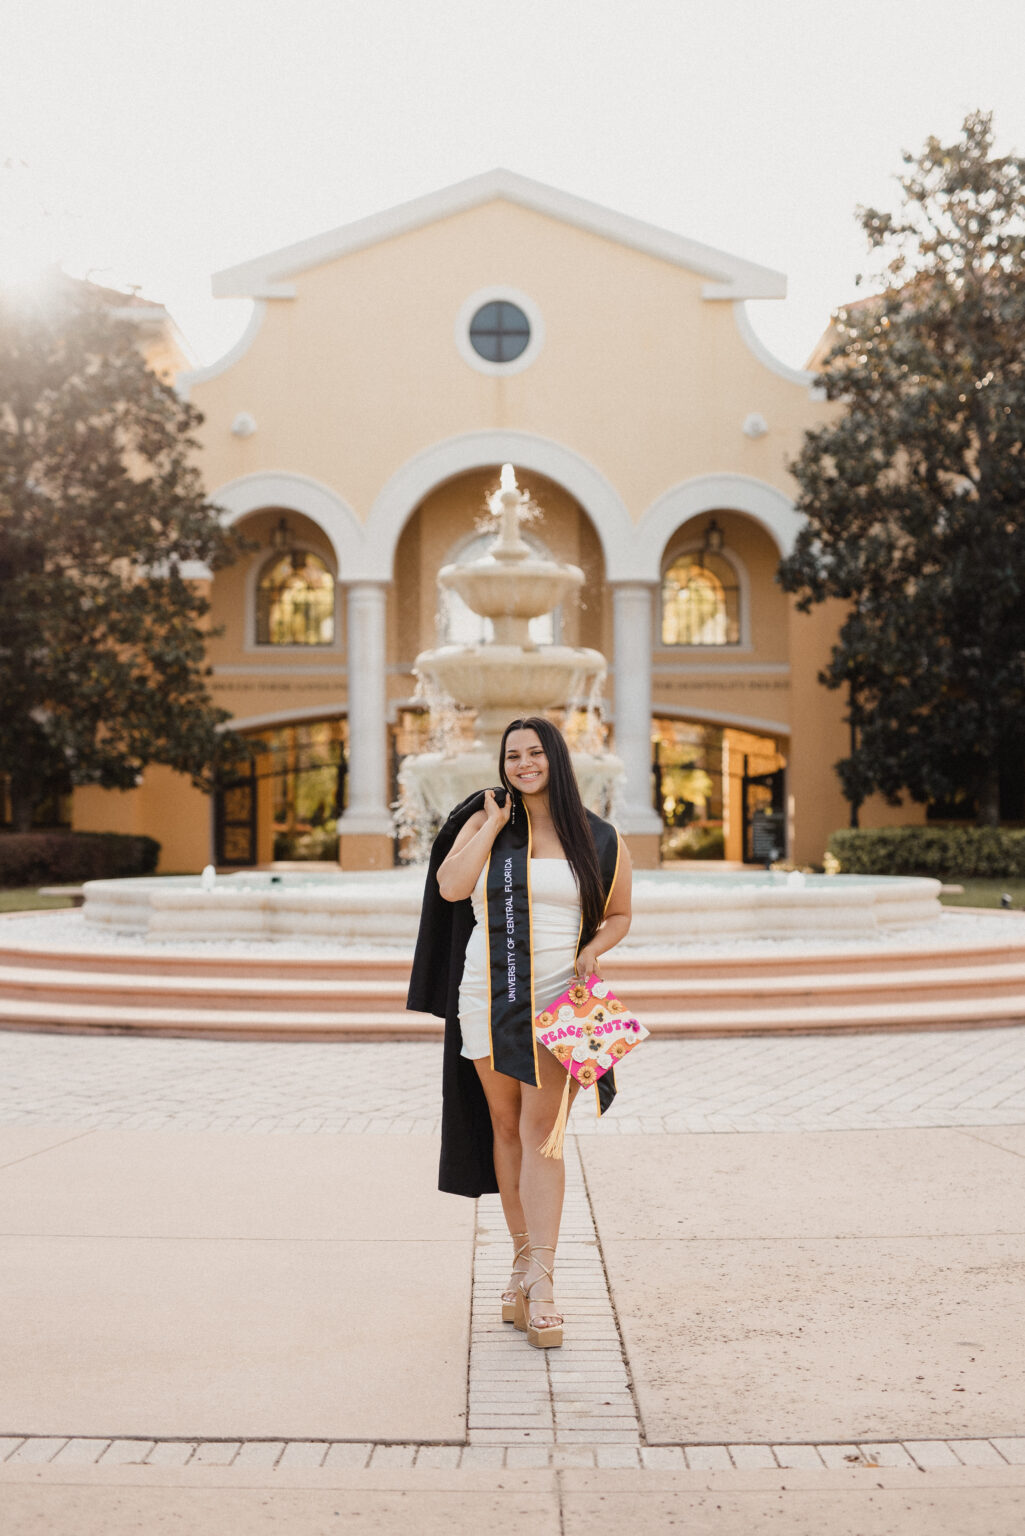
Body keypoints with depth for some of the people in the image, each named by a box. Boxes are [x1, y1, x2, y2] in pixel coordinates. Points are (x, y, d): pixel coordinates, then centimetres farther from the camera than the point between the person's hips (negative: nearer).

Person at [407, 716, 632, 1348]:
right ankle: (524, 1260, 23)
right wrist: (493, 825, -7)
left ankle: (539, 1284, -7)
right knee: (505, 1126, 10)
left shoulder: (599, 840, 4)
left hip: (555, 1003, -2)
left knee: (539, 1134, -9)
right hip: (487, 998, 2)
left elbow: (619, 915, 13)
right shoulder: (485, 822, 5)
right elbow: (450, 887, -10)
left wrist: (592, 951, -6)